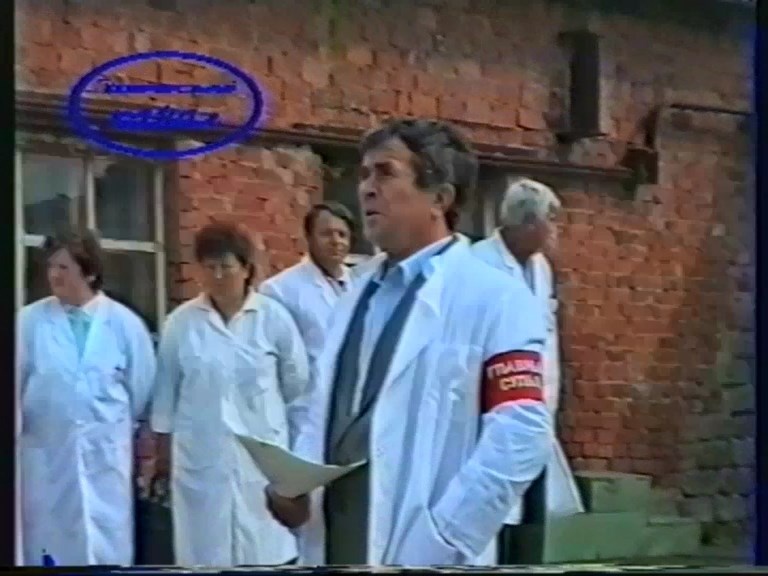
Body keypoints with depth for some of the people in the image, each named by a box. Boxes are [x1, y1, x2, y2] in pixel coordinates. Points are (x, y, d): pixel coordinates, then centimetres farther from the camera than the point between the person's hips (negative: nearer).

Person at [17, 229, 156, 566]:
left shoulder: (124, 324, -2)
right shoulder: (29, 322, -5)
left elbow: (141, 388, 7)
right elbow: (14, 383, 2)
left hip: (105, 455, 0)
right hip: (47, 456, 0)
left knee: (107, 551, 6)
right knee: (50, 549, 7)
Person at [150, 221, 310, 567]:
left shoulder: (274, 317, -1)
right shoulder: (181, 323, -1)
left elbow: (297, 387, 8)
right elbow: (166, 390, 8)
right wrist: (163, 448, 11)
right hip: (201, 458, 0)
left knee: (267, 552, 0)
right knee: (208, 554, 1)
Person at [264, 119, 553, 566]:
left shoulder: (495, 299, -7)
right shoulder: (359, 296, 18)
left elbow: (520, 437, -15)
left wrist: (440, 538, -18)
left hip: (419, 556, -7)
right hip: (335, 549, 7)